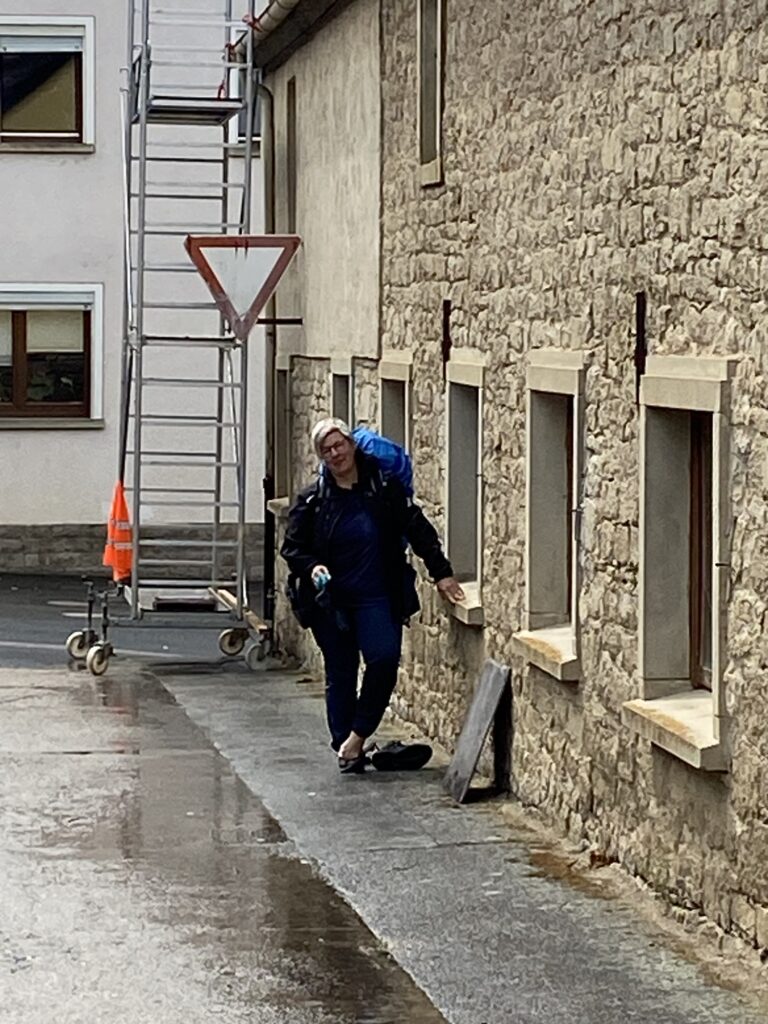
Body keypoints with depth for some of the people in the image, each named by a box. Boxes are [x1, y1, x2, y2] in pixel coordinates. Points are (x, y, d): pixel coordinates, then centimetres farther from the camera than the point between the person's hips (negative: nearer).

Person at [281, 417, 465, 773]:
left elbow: (418, 530, 4)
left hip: (377, 598, -1)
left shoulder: (384, 488, 1)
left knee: (384, 658, -17)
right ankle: (344, 744, 14)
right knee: (340, 673, 5)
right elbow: (292, 547, 7)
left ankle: (356, 738, -8)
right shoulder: (312, 500, 2)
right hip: (331, 601, 1)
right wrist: (311, 568, -13)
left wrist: (441, 572, 1)